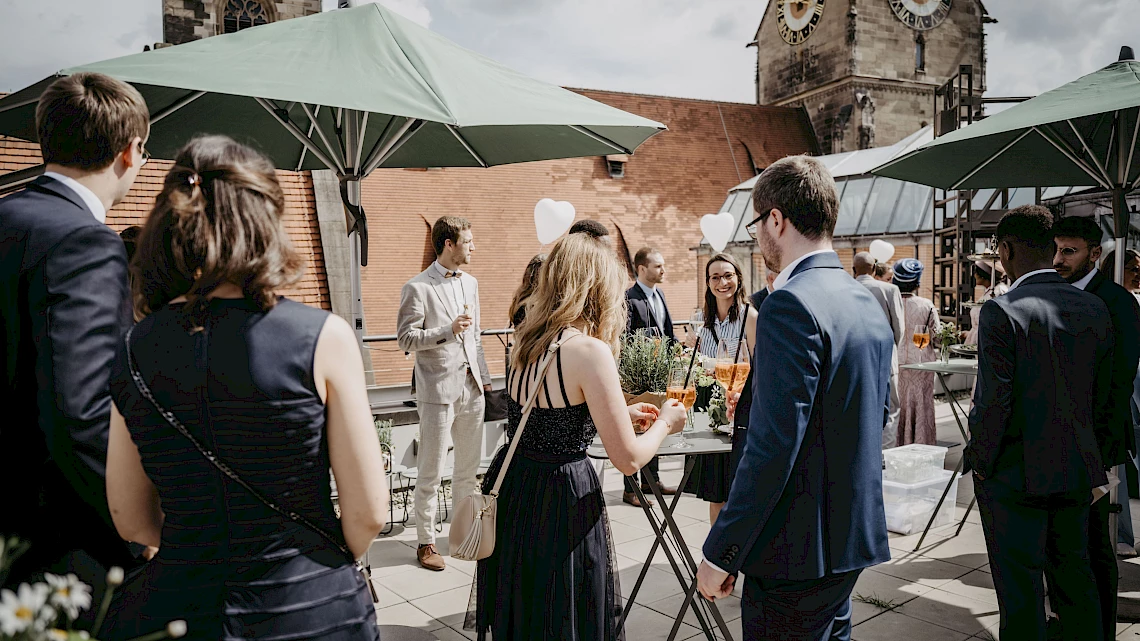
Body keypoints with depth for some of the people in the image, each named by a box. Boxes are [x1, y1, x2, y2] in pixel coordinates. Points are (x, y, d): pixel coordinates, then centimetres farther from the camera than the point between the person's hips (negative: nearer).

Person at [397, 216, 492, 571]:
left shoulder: (470, 283, 12)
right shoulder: (417, 287, -10)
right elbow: (406, 339, -11)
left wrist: (485, 378, 16)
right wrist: (449, 330, -22)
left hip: (471, 388, 7)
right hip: (438, 391, -6)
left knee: (469, 468, 15)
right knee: (430, 473, 3)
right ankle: (426, 543, 16)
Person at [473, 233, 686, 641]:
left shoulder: (528, 340, 4)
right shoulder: (589, 351, -20)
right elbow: (628, 459, -16)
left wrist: (620, 412, 27)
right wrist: (665, 423, 3)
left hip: (510, 488, 8)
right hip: (559, 503, -7)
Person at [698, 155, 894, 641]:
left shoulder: (791, 304, -21)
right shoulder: (868, 303, 9)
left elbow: (774, 445, -24)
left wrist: (721, 552, -17)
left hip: (798, 547, -9)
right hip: (853, 534, 9)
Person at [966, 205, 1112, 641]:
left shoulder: (1002, 311, -19)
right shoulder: (1095, 309, 2)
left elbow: (995, 401, -20)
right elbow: (1104, 396, 8)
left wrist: (980, 463, -8)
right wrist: (1084, 448, 19)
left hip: (1016, 474, -6)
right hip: (1077, 473, 6)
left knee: (1019, 588, 6)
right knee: (1074, 576, 20)